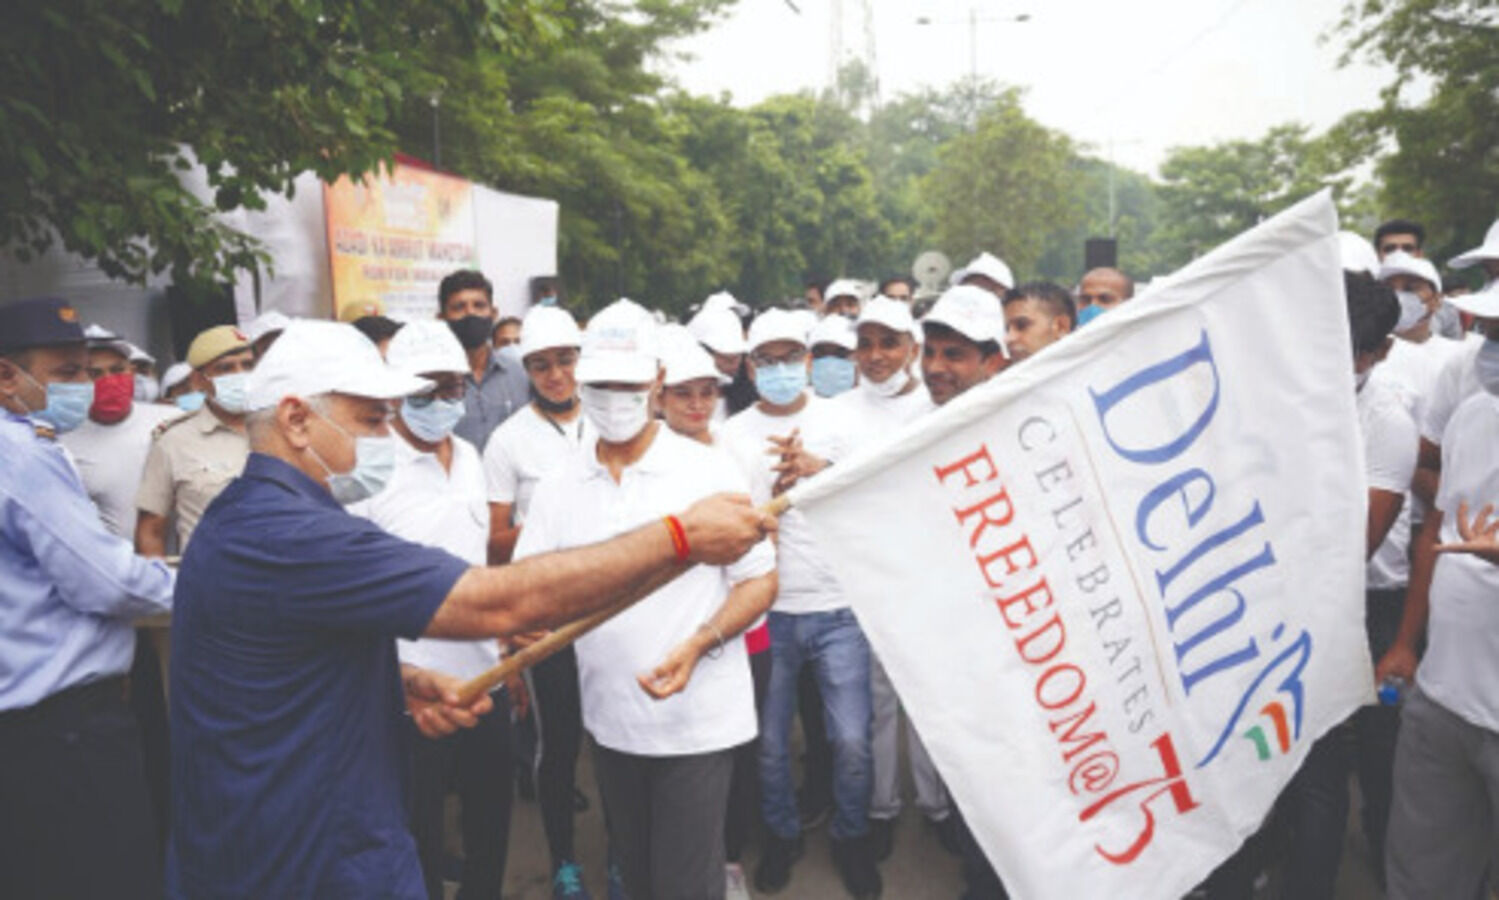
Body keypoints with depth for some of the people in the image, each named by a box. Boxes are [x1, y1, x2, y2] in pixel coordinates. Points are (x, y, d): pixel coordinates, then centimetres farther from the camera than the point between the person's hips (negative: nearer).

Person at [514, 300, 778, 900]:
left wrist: (699, 645, -24)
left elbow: (760, 580, -8)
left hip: (697, 721, -4)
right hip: (609, 720, 5)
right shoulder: (558, 486, 2)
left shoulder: (709, 472, -10)